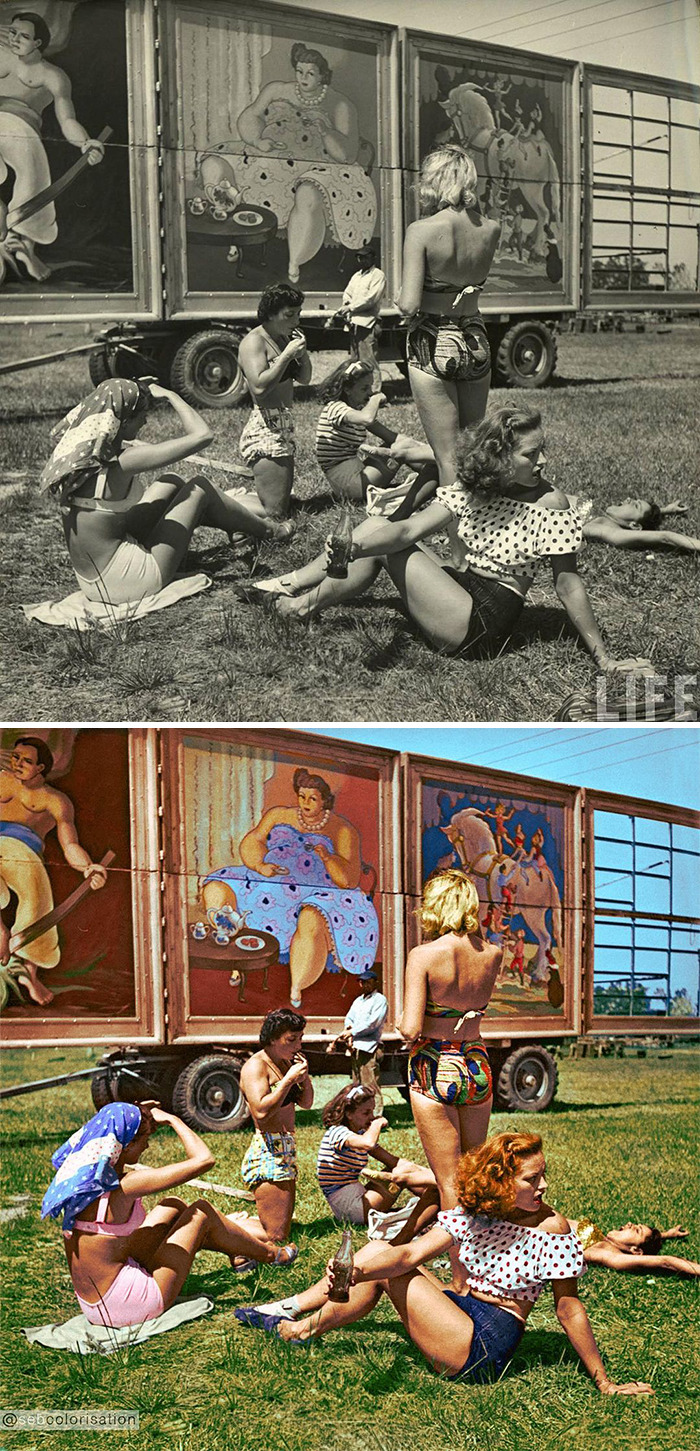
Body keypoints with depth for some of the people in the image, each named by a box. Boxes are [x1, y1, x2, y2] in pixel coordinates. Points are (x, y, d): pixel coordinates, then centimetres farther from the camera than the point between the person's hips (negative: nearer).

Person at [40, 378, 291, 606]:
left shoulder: (73, 451, -3)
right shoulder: (121, 463, -25)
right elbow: (202, 435, -23)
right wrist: (169, 395, -7)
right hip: (122, 585, -8)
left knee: (172, 482, 22)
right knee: (199, 486, 7)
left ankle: (240, 524, 45)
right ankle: (267, 531, 31)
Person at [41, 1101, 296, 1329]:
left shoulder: (83, 1177, -1)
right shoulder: (124, 1187, -23)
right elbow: (204, 1159, -20)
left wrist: (135, 1114, 12)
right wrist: (171, 1119, -7)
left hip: (92, 1305, 8)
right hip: (125, 1308, -8)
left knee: (172, 1206, 22)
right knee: (201, 1211, 6)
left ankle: (239, 1253, 45)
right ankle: (270, 1254, 29)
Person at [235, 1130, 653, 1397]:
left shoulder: (551, 1229, -15)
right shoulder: (473, 1214, -2)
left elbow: (569, 1308, -12)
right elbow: (412, 1254, -11)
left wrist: (604, 1383, -13)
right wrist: (356, 1271, -29)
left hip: (484, 1349, -6)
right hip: (464, 1310, 6)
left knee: (387, 1275, -12)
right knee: (378, 1254, 2)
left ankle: (305, 1329, 10)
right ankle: (286, 1310, 13)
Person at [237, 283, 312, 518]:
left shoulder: (284, 338, 13)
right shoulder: (254, 341, -12)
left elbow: (304, 378, 15)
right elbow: (259, 387, -25)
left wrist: (302, 352, -2)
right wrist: (287, 355, -22)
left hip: (284, 425, 10)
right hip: (264, 427, -10)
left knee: (284, 501, 17)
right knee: (273, 513, -15)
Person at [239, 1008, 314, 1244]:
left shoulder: (285, 1062, 12)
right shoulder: (255, 1066, -13)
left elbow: (306, 1103, 16)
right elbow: (261, 1111, -25)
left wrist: (305, 1077, -2)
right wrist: (289, 1079, -21)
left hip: (286, 1149, 9)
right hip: (267, 1152, -9)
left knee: (284, 1227, 16)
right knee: (274, 1235, -12)